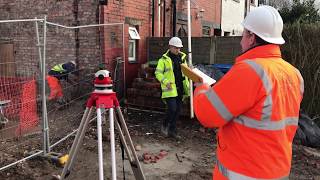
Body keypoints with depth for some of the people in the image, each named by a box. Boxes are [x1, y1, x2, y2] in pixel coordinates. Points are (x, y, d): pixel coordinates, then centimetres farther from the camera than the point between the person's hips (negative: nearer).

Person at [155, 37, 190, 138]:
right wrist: (166, 82, -20)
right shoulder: (164, 59, -4)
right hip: (170, 89, -6)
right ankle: (165, 125, 14)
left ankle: (172, 130, 21)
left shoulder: (182, 58, 13)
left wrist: (186, 86, 14)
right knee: (172, 109, -12)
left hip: (180, 88, 6)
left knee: (177, 110, 9)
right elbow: (158, 73, -6)